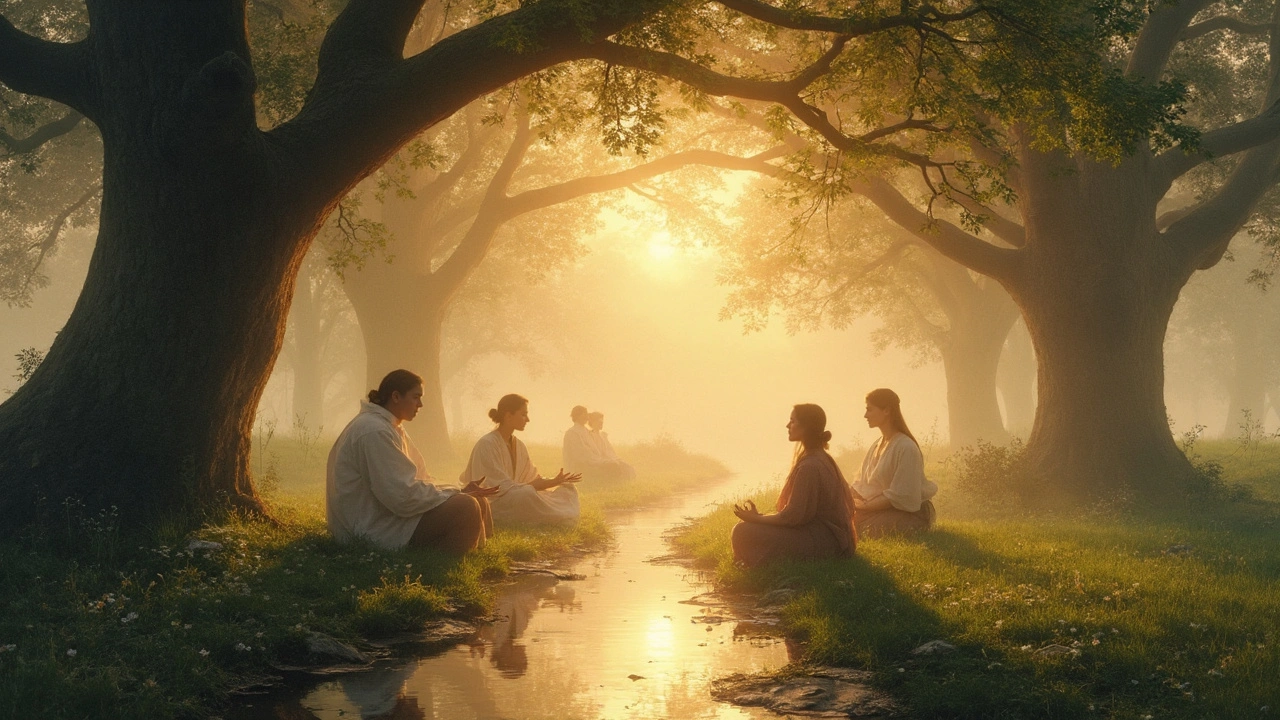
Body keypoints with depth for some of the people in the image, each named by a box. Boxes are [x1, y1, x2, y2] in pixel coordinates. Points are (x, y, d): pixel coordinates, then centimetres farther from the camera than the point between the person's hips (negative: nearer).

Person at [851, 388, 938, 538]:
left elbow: (900, 497, -21)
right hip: (884, 507, 8)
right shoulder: (877, 446, 10)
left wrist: (864, 506, -20)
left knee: (857, 525, -27)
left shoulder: (906, 448, -18)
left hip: (911, 513, -8)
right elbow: (864, 485, 9)